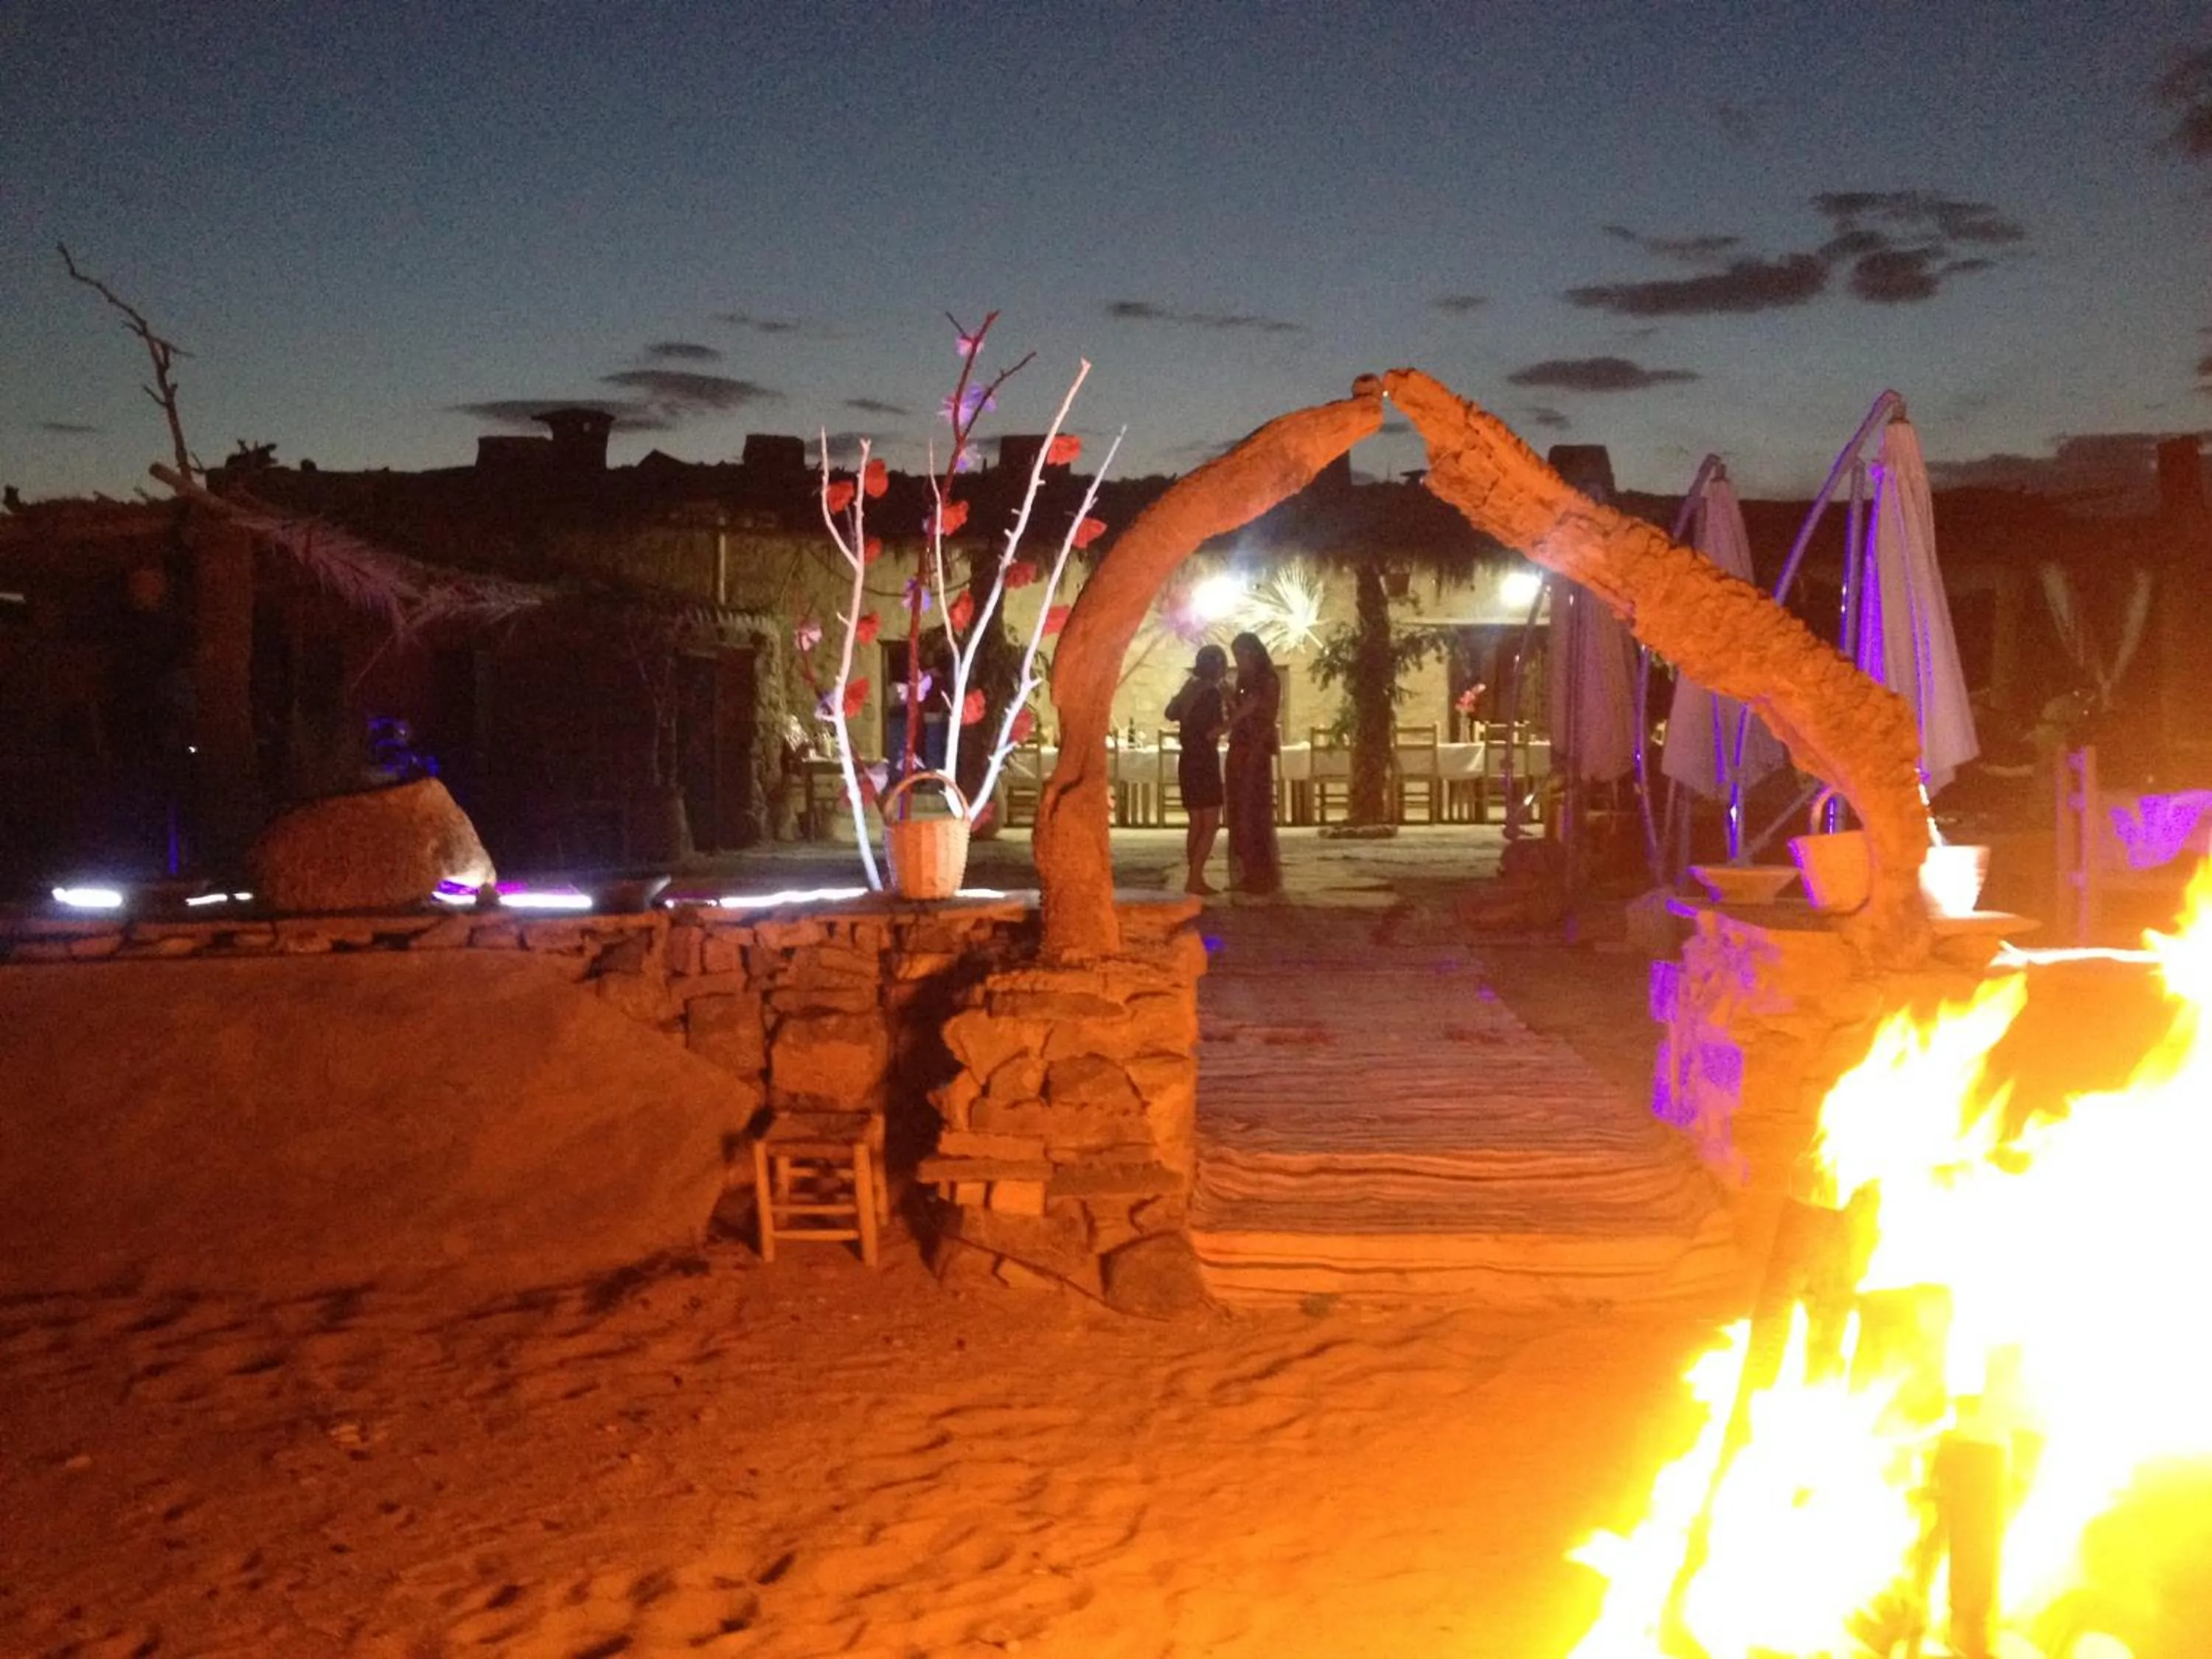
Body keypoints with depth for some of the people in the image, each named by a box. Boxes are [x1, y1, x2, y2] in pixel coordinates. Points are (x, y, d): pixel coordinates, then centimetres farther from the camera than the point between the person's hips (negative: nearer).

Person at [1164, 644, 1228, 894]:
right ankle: (1195, 879, -12)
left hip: (1188, 761, 9)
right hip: (1204, 762, -9)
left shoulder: (1191, 688, 8)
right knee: (1211, 825, -6)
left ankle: (1195, 878, 14)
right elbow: (1211, 733, -21)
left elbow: (1171, 713, 24)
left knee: (1196, 824, 12)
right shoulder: (1212, 693, -15)